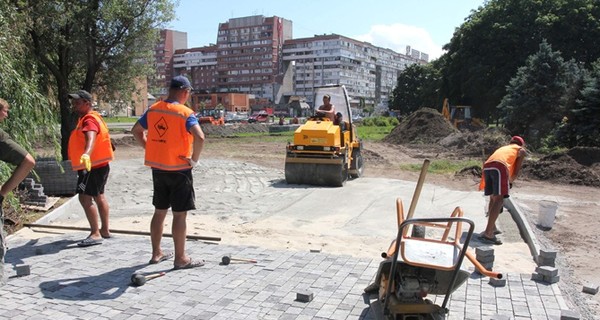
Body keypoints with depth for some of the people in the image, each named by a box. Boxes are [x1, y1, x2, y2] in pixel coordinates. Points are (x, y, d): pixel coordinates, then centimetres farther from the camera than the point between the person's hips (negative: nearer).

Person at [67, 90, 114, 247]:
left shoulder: (90, 119, -20)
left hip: (93, 166, -11)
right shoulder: (86, 118, 14)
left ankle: (96, 234, -14)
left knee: (85, 198, -15)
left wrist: (86, 154, -59)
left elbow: (91, 138, -41)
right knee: (99, 197, 18)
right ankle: (105, 230, 29)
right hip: (98, 165, 11)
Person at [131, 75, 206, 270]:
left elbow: (136, 130, 16)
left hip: (157, 168, 7)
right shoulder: (185, 113, -15)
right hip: (179, 170, -6)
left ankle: (156, 253, 27)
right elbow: (199, 137, -30)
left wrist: (150, 149, 16)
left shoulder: (153, 109, 5)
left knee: (159, 212, 17)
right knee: (180, 215, 1)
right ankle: (180, 259, 8)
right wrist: (194, 159, -16)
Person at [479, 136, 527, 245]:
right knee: (499, 200, -10)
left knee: (493, 198, 19)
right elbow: (516, 171, 15)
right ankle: (488, 233, -20)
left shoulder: (503, 148, 41)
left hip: (487, 166, 6)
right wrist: (510, 182, 31)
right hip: (499, 166, -6)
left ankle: (492, 228, 23)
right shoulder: (521, 150, 27)